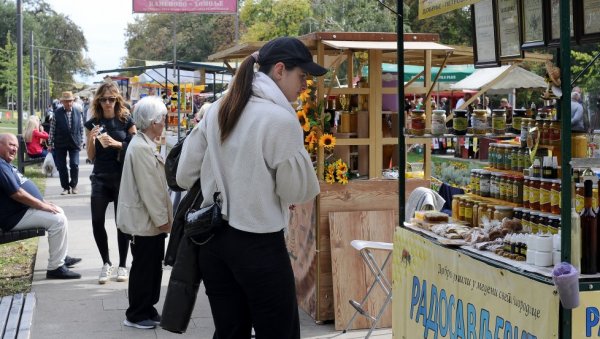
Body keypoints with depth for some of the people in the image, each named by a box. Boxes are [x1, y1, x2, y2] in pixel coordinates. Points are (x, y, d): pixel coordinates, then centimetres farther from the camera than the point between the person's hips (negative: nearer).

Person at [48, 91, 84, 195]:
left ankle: (73, 185, 11)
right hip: (60, 144, -1)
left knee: (74, 165, -7)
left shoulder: (78, 113, 4)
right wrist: (50, 143, -1)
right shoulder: (57, 113, -3)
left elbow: (81, 128, 9)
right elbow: (52, 129, -1)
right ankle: (65, 187, 15)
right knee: (61, 166, 4)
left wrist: (81, 141, 6)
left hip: (74, 143, 1)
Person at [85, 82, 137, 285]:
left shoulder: (126, 120, 0)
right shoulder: (93, 123, 6)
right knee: (97, 222, -3)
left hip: (123, 177, -2)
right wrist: (91, 139, -11)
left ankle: (122, 265, 14)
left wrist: (117, 144, -15)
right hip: (100, 178, 2)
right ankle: (106, 263, 15)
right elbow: (91, 156, 8)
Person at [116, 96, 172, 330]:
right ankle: (136, 315, 13)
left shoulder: (146, 145, 12)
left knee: (152, 267, 15)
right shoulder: (141, 148, -20)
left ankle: (147, 310, 26)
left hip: (152, 219, 10)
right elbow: (148, 188, -22)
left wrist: (163, 217, 16)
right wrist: (162, 219, -17)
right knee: (143, 268, 2)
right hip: (146, 220, -10)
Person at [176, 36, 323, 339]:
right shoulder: (280, 118, -16)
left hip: (213, 240, 7)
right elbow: (297, 190, -9)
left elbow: (185, 175, 8)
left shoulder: (217, 110, 5)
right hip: (260, 246, -7)